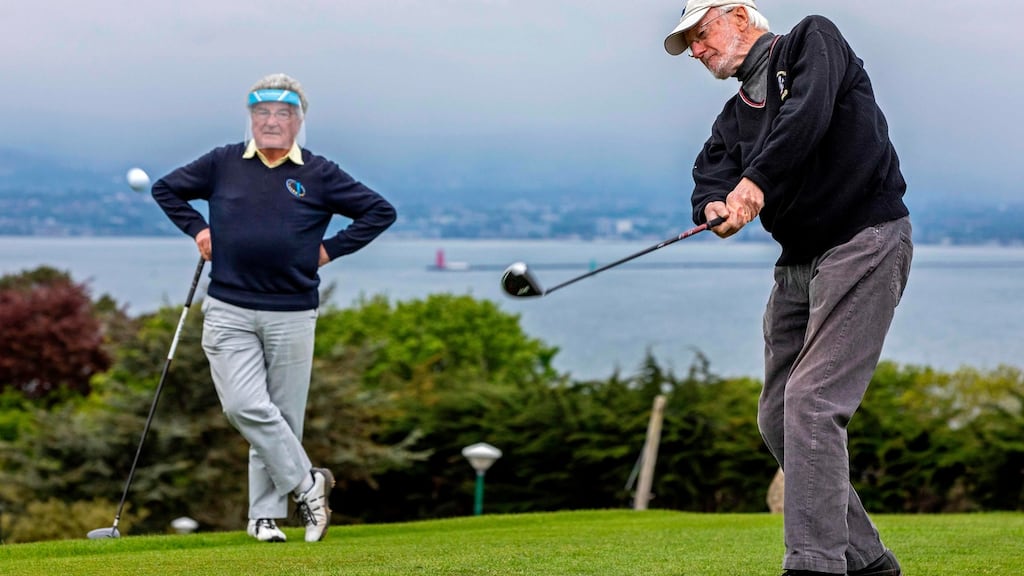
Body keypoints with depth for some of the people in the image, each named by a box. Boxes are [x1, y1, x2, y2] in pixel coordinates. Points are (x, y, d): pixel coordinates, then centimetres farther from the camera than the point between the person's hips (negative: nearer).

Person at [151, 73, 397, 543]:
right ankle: (306, 483, -1)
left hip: (291, 315, 0)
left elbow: (380, 211, 7)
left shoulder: (319, 174, 3)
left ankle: (266, 514, 13)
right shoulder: (223, 164, 7)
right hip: (228, 311, 0)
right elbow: (166, 190, 20)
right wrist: (197, 230, 8)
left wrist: (331, 249, 1)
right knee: (245, 407, -14)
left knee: (283, 417, 3)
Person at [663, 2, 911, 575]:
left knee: (812, 402, -19)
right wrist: (716, 208, -21)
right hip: (798, 263, 9)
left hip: (864, 242, -9)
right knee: (778, 418, 7)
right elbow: (711, 174, 2)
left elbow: (810, 113, -19)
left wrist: (755, 180, -29)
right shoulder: (735, 115, 20)